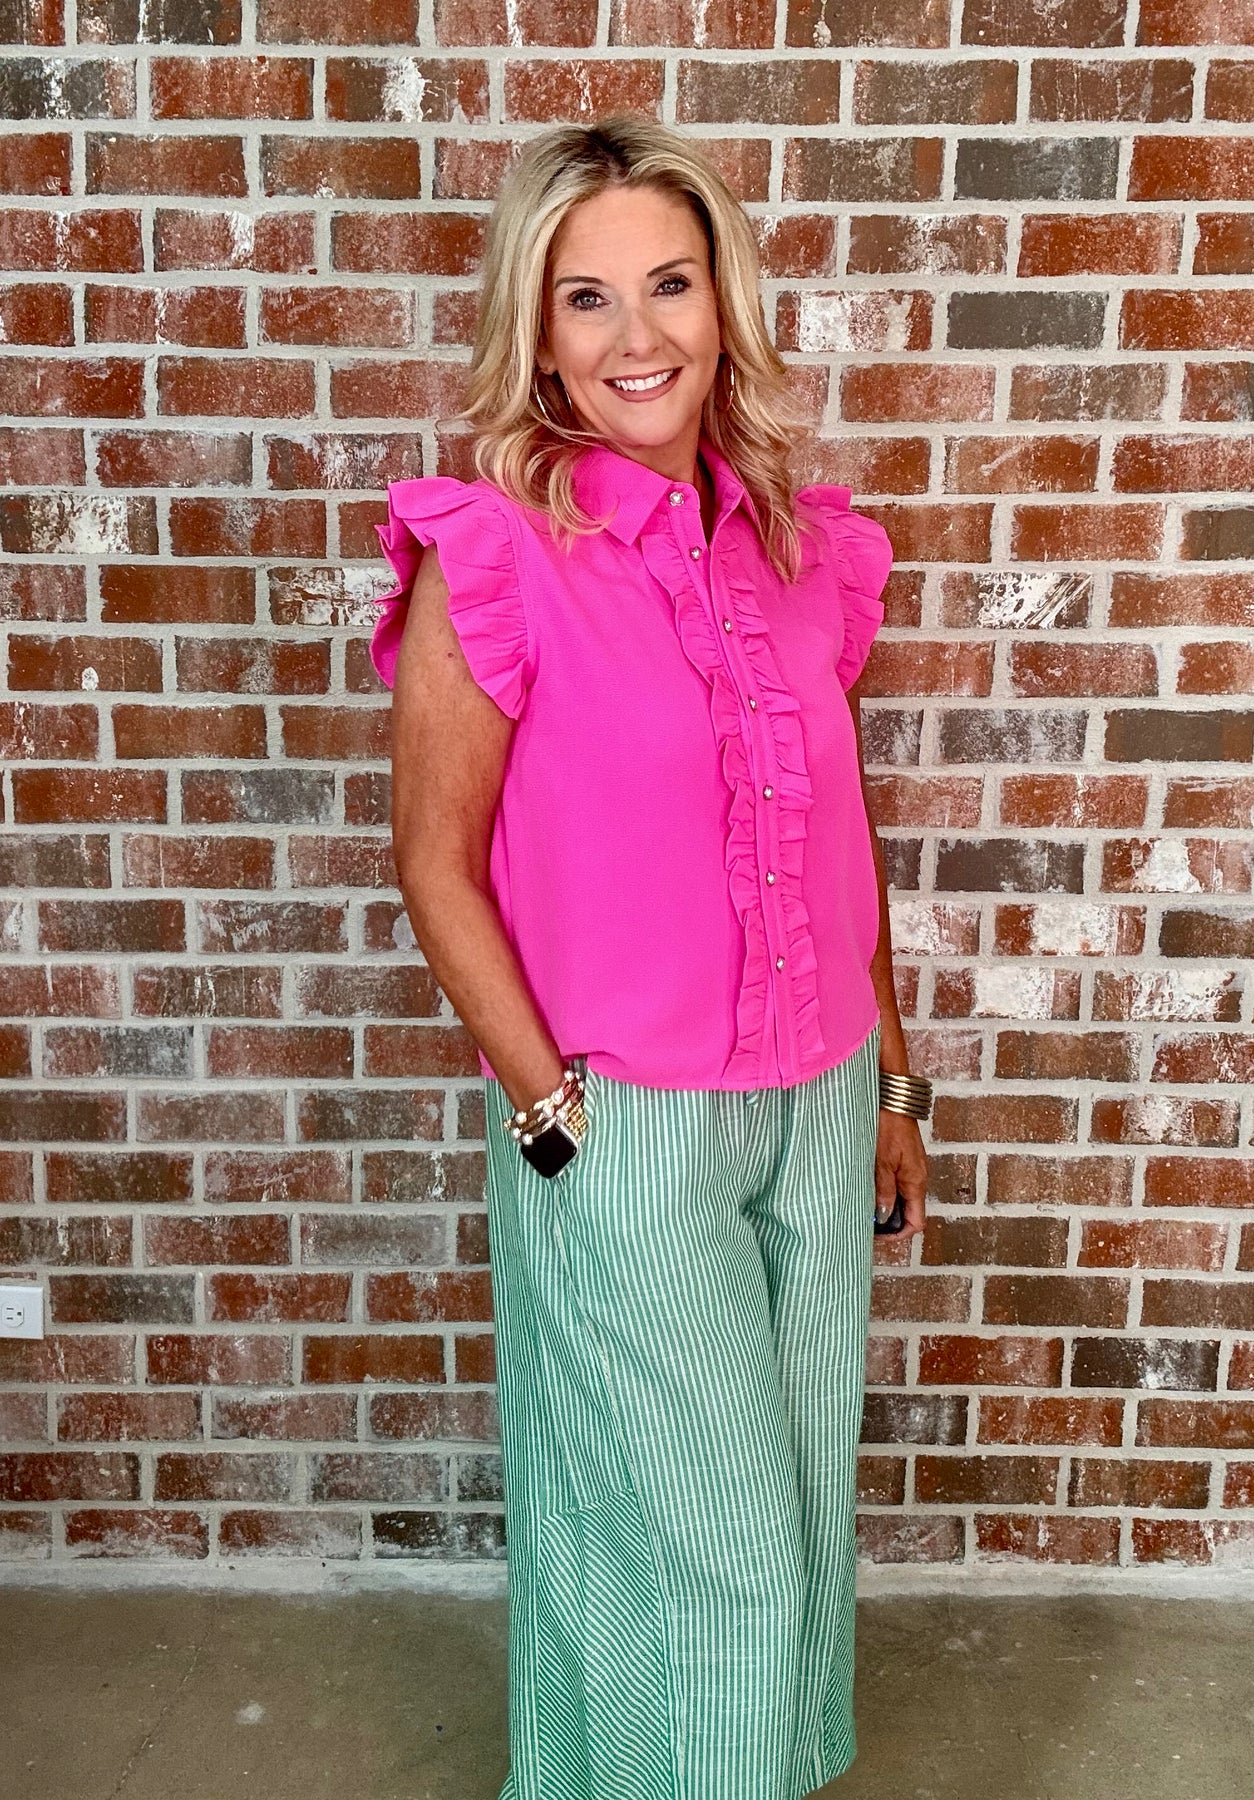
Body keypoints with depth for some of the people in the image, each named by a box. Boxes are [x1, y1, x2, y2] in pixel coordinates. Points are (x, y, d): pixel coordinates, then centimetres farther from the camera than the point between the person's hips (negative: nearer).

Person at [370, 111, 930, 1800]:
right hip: (625, 1126, -5)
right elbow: (437, 863, -11)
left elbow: (843, 827, 10)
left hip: (817, 1107, 5)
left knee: (806, 1496, 20)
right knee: (712, 1538, 8)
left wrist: (892, 1076, 12)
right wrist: (556, 1116, -12)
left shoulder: (803, 542, 2)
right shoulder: (494, 554, -14)